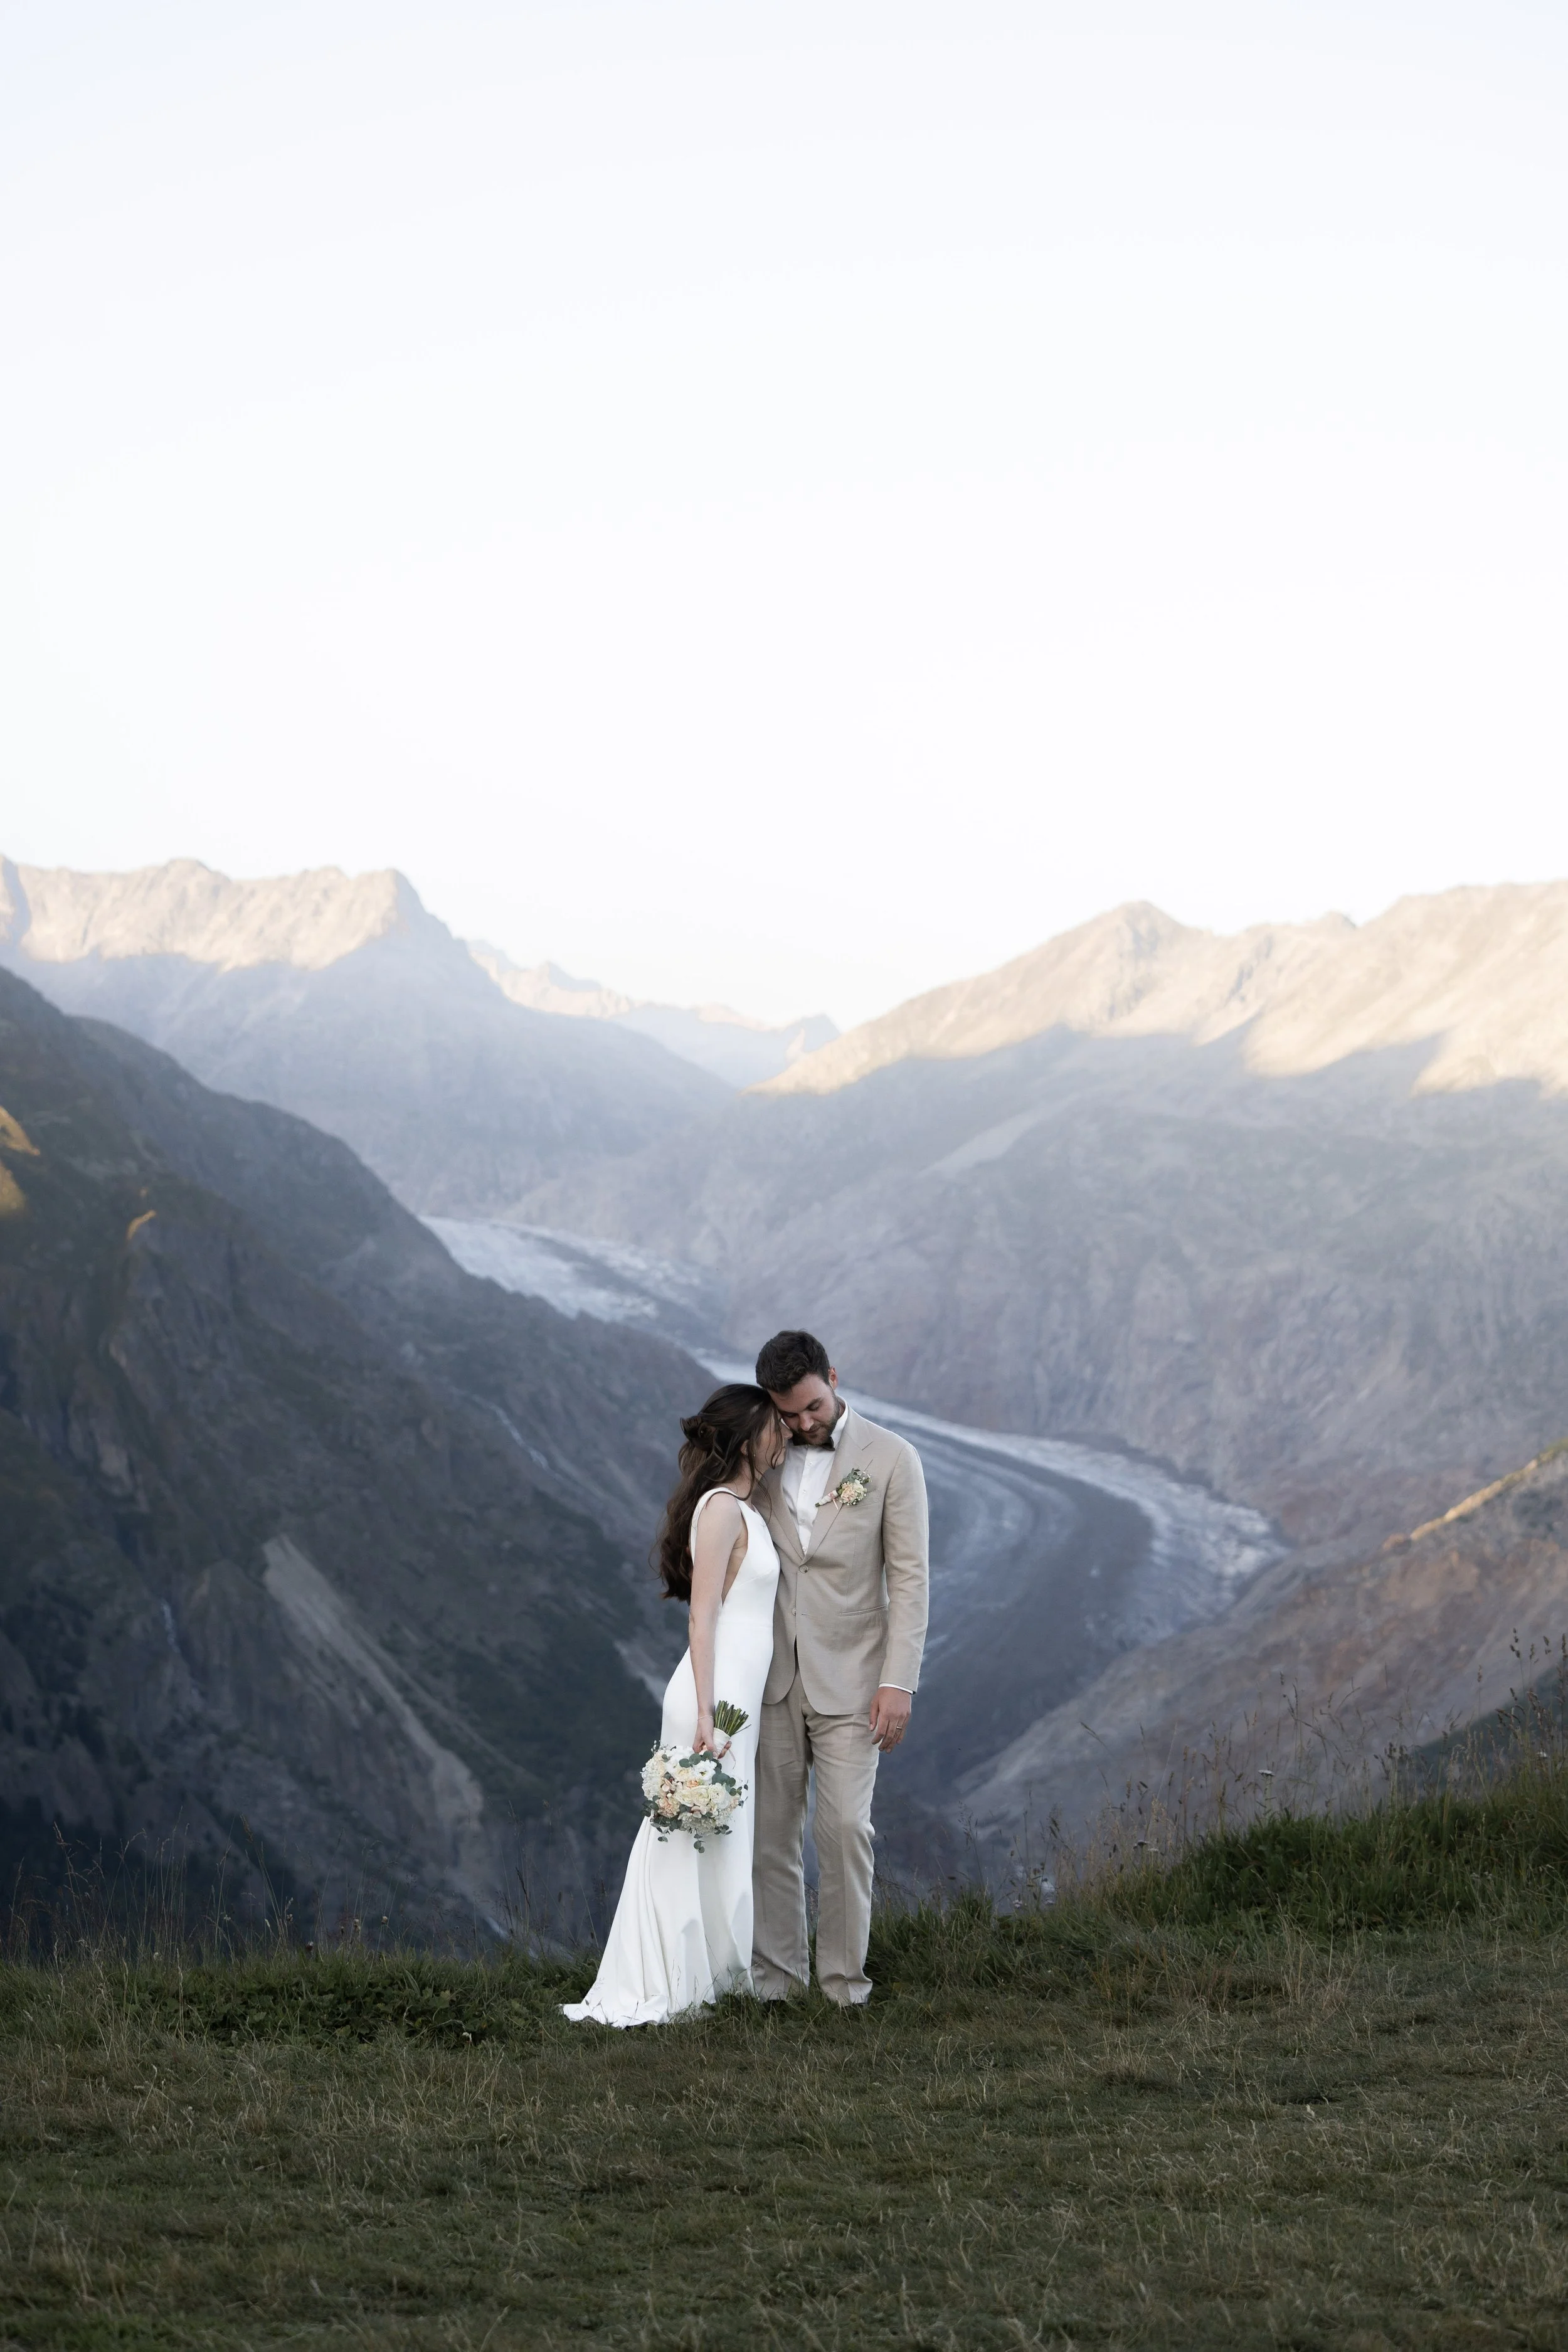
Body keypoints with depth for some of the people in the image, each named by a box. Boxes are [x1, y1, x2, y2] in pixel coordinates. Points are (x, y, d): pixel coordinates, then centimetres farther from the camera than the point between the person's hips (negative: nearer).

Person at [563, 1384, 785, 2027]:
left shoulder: (747, 1508, 15)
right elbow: (702, 1617, -17)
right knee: (697, 1841, -6)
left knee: (718, 1841, 12)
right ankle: (656, 1991, -1)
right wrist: (706, 1716, -21)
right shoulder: (721, 1509, -13)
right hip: (716, 1696, -9)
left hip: (737, 1696, 9)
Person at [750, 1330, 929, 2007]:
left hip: (848, 1681, -3)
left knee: (845, 1828, -6)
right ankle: (775, 1968, 14)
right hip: (772, 1676, 3)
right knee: (770, 1827, 5)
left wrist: (899, 1682, -12)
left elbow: (910, 1576, -5)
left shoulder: (891, 1459, -4)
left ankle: (844, 1972, 4)